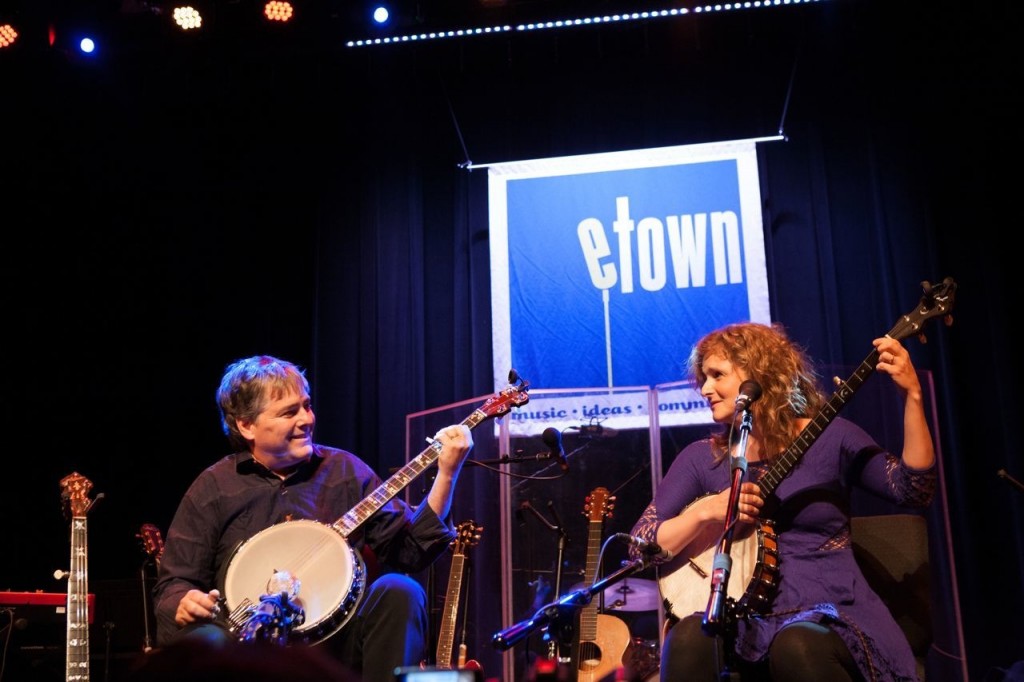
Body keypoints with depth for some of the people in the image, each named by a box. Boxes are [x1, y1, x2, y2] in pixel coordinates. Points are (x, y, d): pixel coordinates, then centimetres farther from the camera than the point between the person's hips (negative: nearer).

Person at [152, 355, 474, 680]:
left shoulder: (345, 470, 10)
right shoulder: (213, 488, 6)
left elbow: (410, 548, 4)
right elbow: (172, 585, 7)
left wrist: (447, 474, -6)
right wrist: (185, 603, -16)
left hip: (337, 635, 3)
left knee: (399, 592, -26)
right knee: (204, 641, -35)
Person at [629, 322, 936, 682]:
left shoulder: (829, 436, 5)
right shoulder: (701, 457, 10)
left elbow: (914, 491, -7)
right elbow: (639, 545, 4)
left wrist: (912, 395, -16)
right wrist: (707, 510, -12)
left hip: (829, 612, -1)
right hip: (747, 618, 1)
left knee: (796, 647, -35)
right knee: (689, 639, -31)